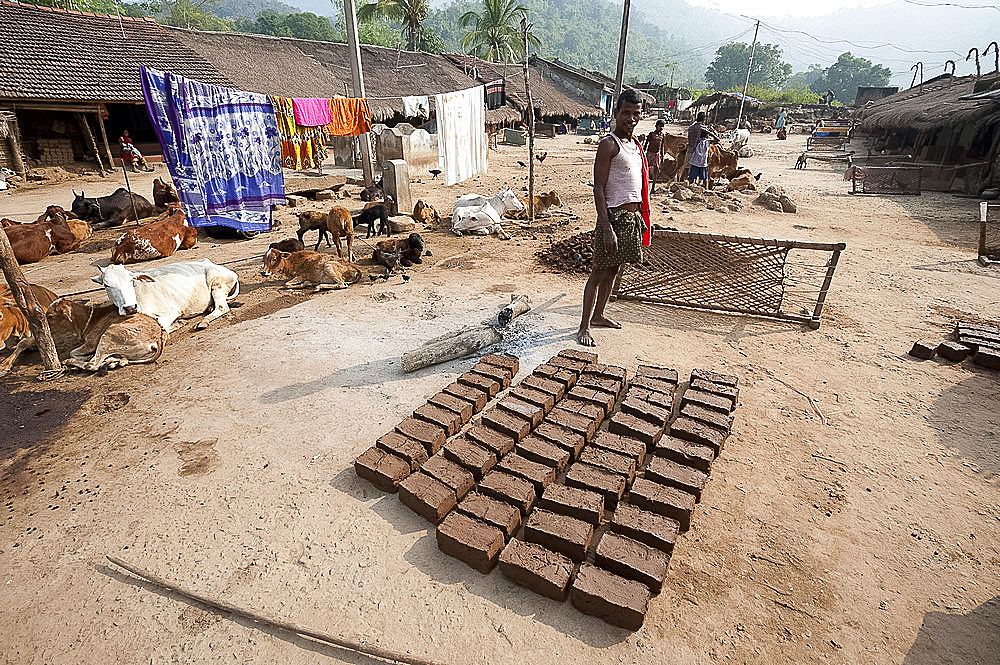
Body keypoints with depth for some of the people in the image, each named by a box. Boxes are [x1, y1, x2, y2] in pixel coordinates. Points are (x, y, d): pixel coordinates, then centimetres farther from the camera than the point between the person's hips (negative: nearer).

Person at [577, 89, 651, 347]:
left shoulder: (636, 144, 15)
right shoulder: (608, 144, -10)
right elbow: (599, 189, -16)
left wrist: (644, 218, 19)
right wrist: (607, 228, -23)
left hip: (633, 216, 8)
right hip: (615, 216, -8)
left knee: (614, 270, 14)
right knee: (600, 272, -5)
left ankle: (598, 315, 27)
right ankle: (584, 326, 2)